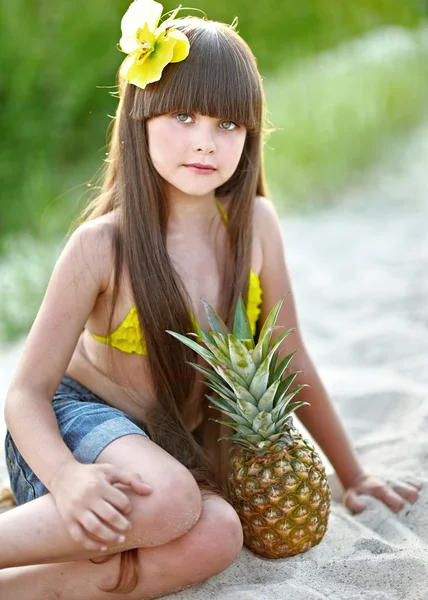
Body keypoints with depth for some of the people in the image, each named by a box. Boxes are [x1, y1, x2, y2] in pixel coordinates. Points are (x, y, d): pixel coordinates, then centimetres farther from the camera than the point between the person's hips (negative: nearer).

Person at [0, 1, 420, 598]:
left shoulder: (255, 223, -8)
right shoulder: (102, 244, -19)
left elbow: (288, 357, 4)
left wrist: (350, 472, 12)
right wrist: (67, 479, -38)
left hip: (175, 447, 5)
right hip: (74, 417, -4)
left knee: (217, 537, -30)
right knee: (169, 498, -38)